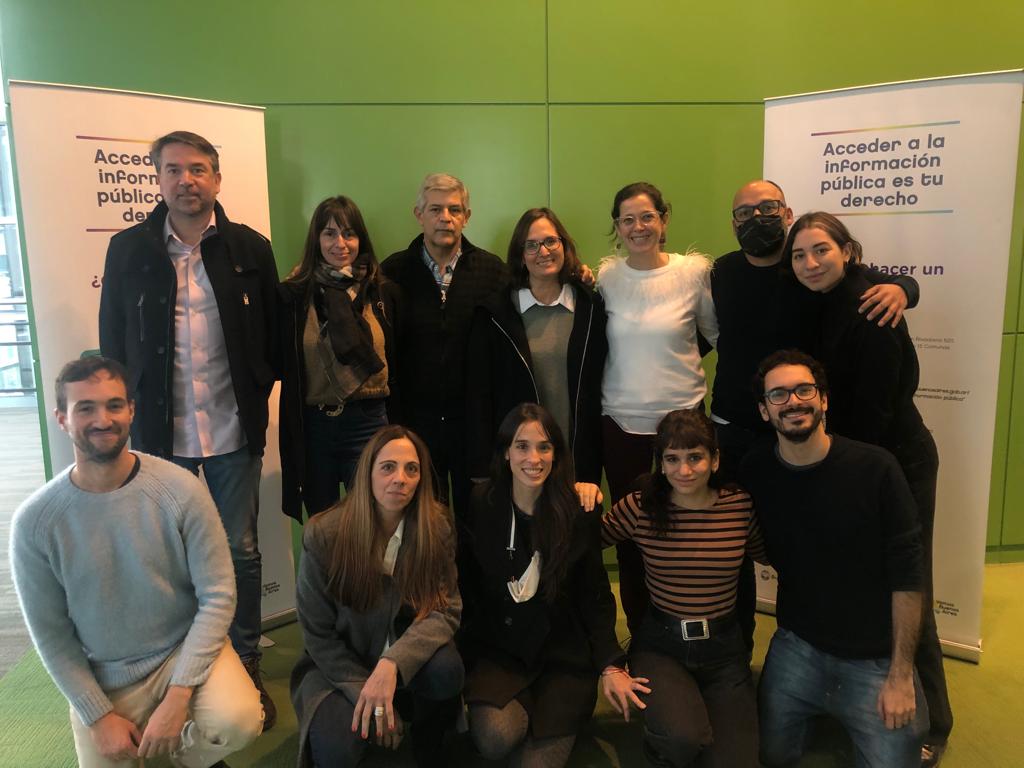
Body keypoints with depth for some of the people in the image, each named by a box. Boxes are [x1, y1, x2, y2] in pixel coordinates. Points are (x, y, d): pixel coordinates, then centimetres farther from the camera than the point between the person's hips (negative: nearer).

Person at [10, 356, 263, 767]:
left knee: (240, 721, -27)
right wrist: (98, 715, -7)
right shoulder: (34, 522, -12)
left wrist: (178, 696, -20)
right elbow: (50, 634, -3)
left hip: (185, 649, -1)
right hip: (101, 678, 2)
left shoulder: (181, 490, -16)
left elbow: (218, 595, -14)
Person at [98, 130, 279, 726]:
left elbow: (274, 335, 3)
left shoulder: (250, 248, 1)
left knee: (240, 551, 10)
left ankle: (246, 665, 27)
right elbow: (114, 341, 6)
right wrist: (132, 411, 1)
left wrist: (255, 398, -3)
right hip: (160, 434, 1)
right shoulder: (128, 250, 3)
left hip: (233, 432, 0)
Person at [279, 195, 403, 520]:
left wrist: (398, 429, 7)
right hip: (313, 425, 1)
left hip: (369, 423, 0)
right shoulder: (293, 295, 1)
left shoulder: (384, 292, 3)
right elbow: (283, 367, 3)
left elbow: (398, 364, 7)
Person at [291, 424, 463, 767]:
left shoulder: (436, 527, -13)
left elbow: (445, 610, -15)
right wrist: (367, 691, -18)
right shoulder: (323, 535, -18)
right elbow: (317, 635, -10)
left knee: (445, 670, -31)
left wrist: (392, 663, -32)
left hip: (404, 659, 2)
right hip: (339, 666, -1)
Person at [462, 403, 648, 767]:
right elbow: (468, 581, 2)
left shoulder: (579, 511, -6)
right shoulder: (482, 504, -6)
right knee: (494, 737, -25)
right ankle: (531, 705, 7)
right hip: (497, 648, 1)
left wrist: (611, 665, -10)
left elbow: (596, 595, -1)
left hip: (564, 654, 0)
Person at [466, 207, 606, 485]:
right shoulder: (493, 313, -1)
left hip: (577, 453, 2)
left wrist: (591, 471, 2)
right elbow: (478, 392, -1)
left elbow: (597, 385, 5)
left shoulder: (591, 307, 4)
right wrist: (482, 468, -5)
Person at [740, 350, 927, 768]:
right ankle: (818, 711, 35)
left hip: (875, 658, -2)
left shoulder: (875, 468, -16)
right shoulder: (755, 471, -8)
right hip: (797, 647, 2)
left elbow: (906, 576, -13)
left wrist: (901, 675, -12)